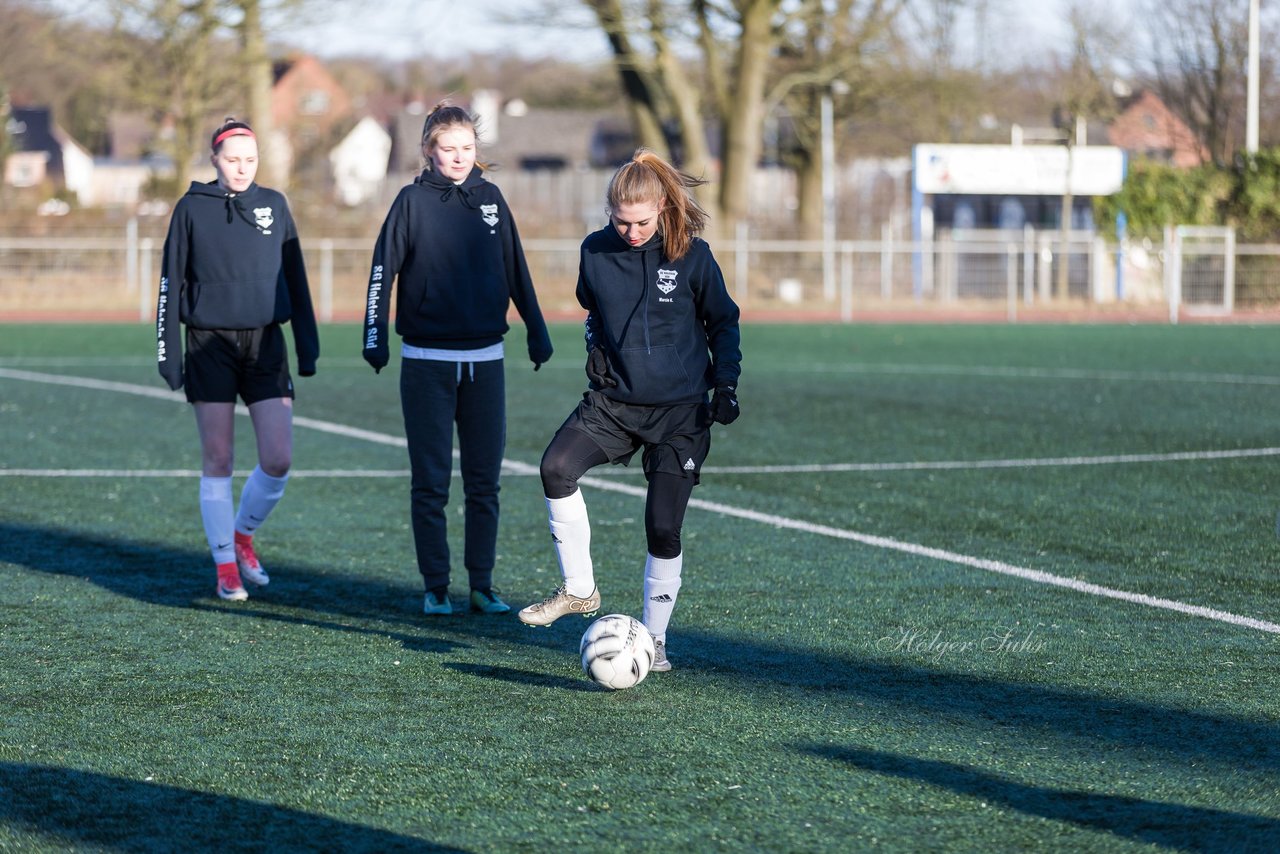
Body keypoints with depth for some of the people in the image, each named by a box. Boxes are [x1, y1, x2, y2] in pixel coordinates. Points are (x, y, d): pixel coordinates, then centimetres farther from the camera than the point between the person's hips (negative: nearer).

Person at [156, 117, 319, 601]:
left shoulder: (274, 206, 7)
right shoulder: (192, 209, 0)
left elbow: (295, 280, 12)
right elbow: (171, 284, 2)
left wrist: (308, 347, 9)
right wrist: (168, 354, -2)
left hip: (265, 344, 2)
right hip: (210, 346, -2)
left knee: (278, 460, -5)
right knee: (217, 461, 1)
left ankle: (243, 534, 20)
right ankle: (226, 565, 11)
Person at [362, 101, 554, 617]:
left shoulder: (490, 198, 7)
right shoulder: (414, 201, -3)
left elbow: (515, 270, 13)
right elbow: (383, 269, -4)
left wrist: (536, 329, 14)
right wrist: (375, 337, -11)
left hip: (484, 358, 3)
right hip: (427, 361, -3)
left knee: (484, 481, 4)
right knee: (431, 482, 1)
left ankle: (482, 586, 11)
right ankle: (436, 589, 8)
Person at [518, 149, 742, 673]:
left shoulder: (691, 255, -7)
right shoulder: (596, 252, -1)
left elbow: (723, 322, 6)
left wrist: (726, 382, -3)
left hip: (680, 410, -2)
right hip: (612, 401, 2)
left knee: (663, 529, -6)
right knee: (556, 467, -25)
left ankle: (654, 639, 12)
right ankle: (579, 591, -11)